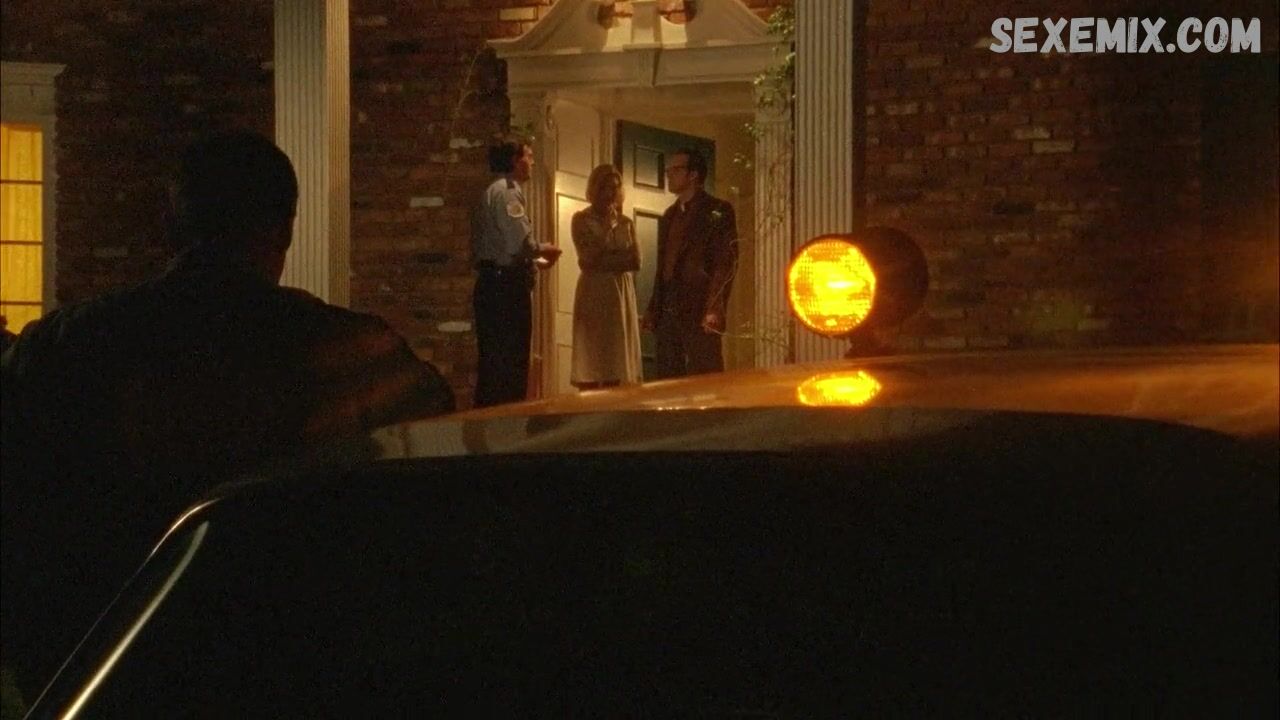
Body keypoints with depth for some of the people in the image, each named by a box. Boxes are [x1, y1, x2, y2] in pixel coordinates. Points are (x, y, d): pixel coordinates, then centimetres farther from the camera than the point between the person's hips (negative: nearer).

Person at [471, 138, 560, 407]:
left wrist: (533, 261, 18)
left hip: (495, 284, 10)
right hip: (506, 286, -10)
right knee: (510, 365, -9)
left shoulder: (494, 192, 22)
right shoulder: (507, 190, -10)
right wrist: (543, 250, -2)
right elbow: (519, 243, -21)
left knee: (494, 364, 11)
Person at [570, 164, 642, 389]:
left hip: (621, 294, 4)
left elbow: (635, 261, 4)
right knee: (590, 364, -9)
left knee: (617, 363, -1)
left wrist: (603, 261, -6)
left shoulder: (625, 222, 13)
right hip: (593, 294, -4)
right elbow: (587, 259, -8)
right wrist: (608, 227, -5)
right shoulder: (581, 219, 2)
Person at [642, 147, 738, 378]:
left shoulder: (718, 211, -2)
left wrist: (713, 309, -18)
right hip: (667, 313, 7)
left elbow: (726, 264, -9)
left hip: (699, 312, -7)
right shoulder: (669, 215, 21)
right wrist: (653, 308, 14)